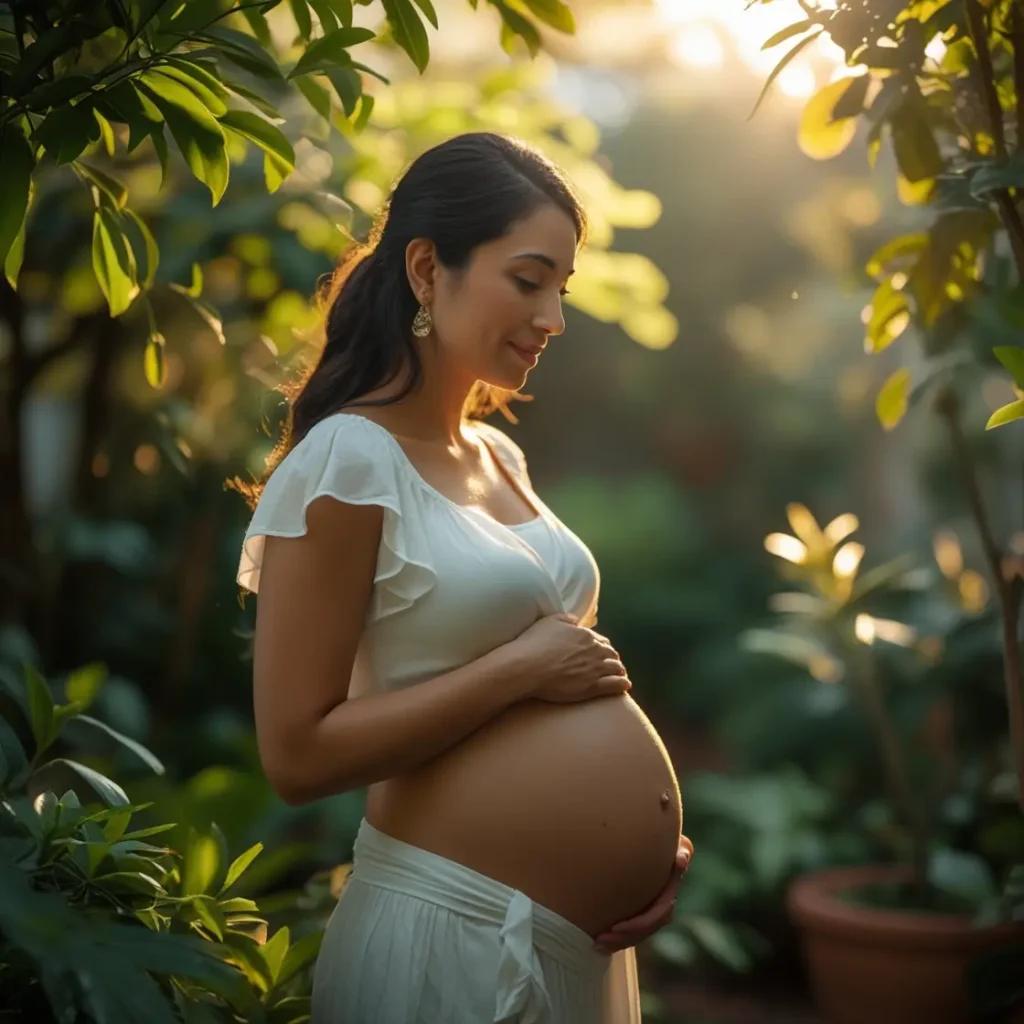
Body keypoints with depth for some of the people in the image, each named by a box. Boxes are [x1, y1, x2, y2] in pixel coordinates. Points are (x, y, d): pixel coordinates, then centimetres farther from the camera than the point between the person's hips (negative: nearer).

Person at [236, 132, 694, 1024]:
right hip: (453, 928, -7)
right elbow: (298, 756, -18)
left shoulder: (499, 455, 9)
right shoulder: (345, 463, -14)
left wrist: (650, 836, 5)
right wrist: (521, 668, -17)